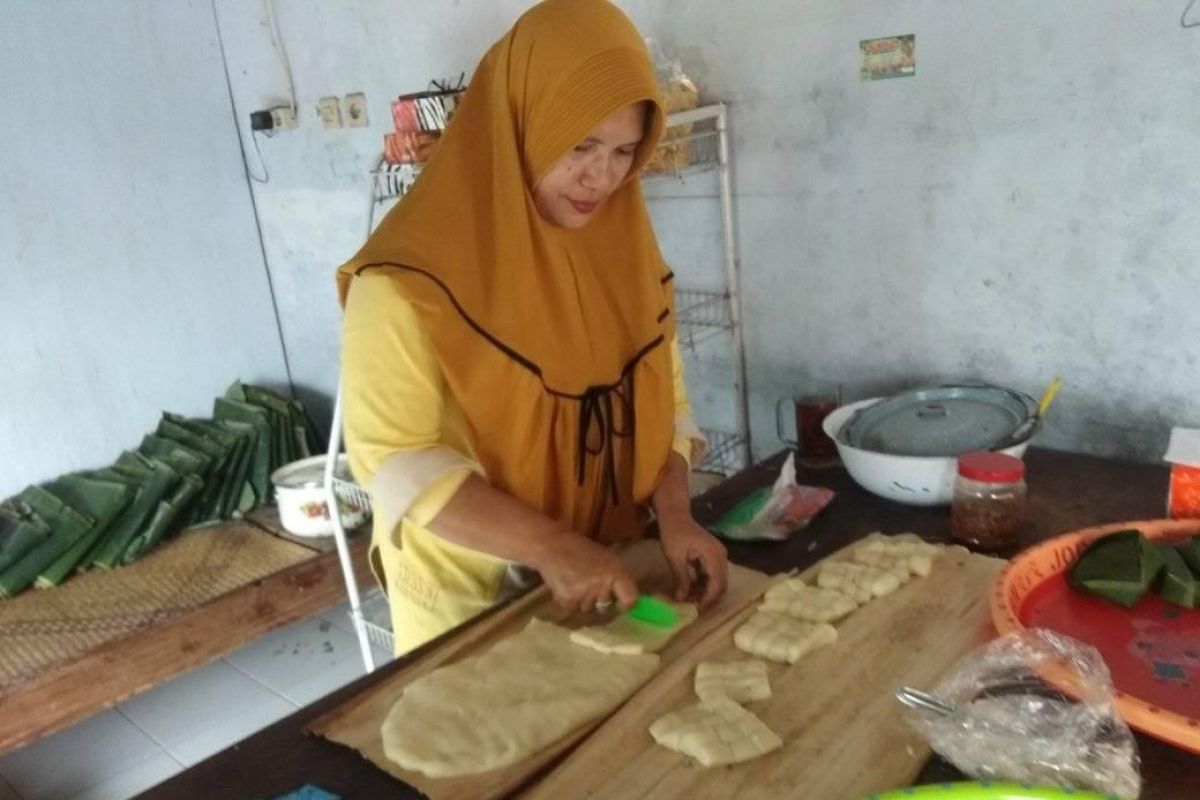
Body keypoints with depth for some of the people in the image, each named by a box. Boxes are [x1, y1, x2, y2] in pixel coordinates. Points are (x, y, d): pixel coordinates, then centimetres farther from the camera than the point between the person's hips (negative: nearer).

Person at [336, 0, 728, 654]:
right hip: (469, 602, -5)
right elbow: (392, 458, -22)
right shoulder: (413, 275, -20)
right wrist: (551, 546, -27)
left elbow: (660, 396, 1)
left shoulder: (623, 243, -2)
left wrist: (673, 515, -14)